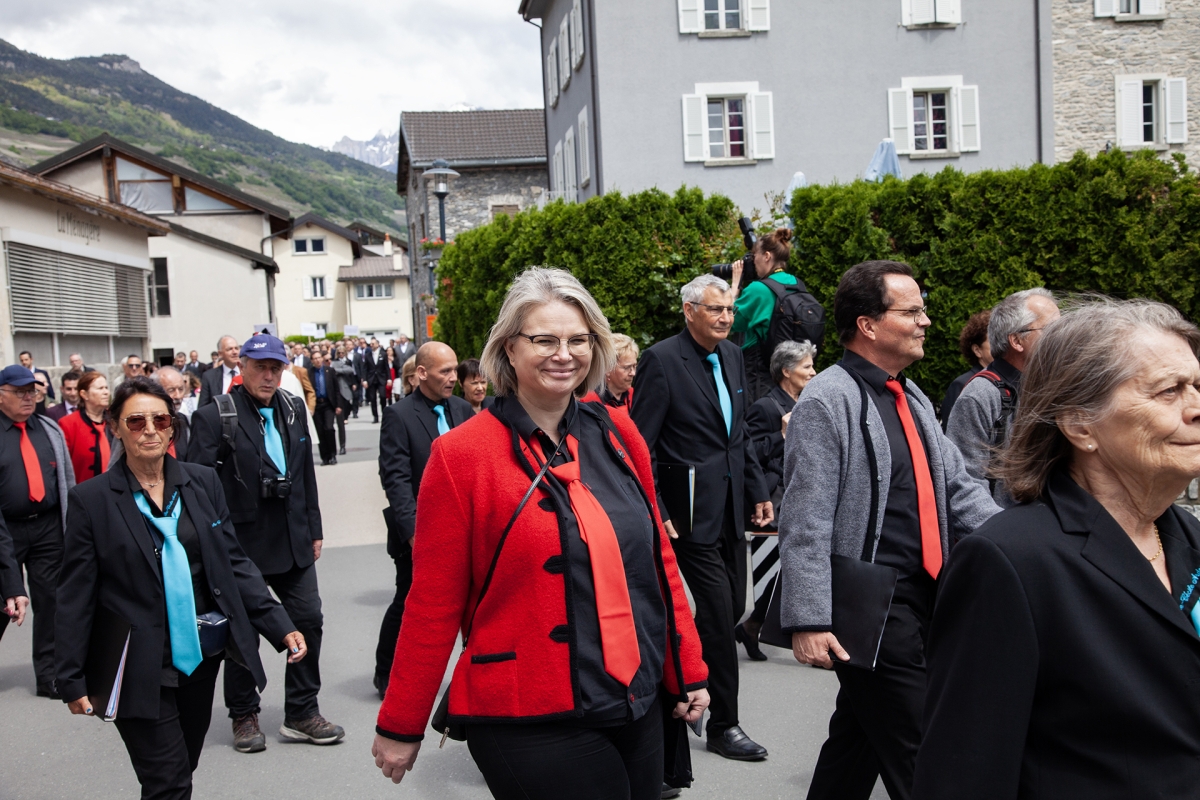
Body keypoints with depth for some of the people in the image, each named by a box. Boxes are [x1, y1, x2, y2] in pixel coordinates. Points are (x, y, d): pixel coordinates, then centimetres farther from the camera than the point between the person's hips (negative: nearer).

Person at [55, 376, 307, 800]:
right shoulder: (90, 500, -5)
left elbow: (234, 563, 6)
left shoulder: (203, 482, 3)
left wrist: (279, 626, -2)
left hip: (202, 657, 4)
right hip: (139, 670, -3)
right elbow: (76, 596, -2)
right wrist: (72, 679, -2)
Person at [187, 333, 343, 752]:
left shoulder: (294, 409, 7)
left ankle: (301, 714, 19)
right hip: (241, 542, -5)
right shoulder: (213, 417, -10)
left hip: (293, 540, 5)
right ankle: (244, 716, 27)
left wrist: (314, 529, 11)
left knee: (308, 619, 5)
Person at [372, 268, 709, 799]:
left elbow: (657, 557, 12)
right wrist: (400, 726, -1)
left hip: (639, 706, 5)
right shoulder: (461, 454, -9)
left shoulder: (617, 435, 5)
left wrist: (688, 671, 13)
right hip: (532, 724, -5)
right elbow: (434, 603, -6)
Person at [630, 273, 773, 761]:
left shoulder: (731, 354, 10)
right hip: (690, 509, -8)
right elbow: (642, 444, -14)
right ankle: (723, 724, 12)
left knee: (732, 608, 13)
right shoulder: (662, 360, -13)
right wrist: (654, 514, -18)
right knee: (718, 613, -3)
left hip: (731, 506, 8)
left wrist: (757, 490, 14)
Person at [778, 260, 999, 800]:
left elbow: (958, 488, 14)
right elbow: (806, 524, -18)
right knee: (917, 755, -3)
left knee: (858, 742, 19)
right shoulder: (826, 401, -14)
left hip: (923, 595, 9)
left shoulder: (912, 400, 15)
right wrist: (809, 620, -21)